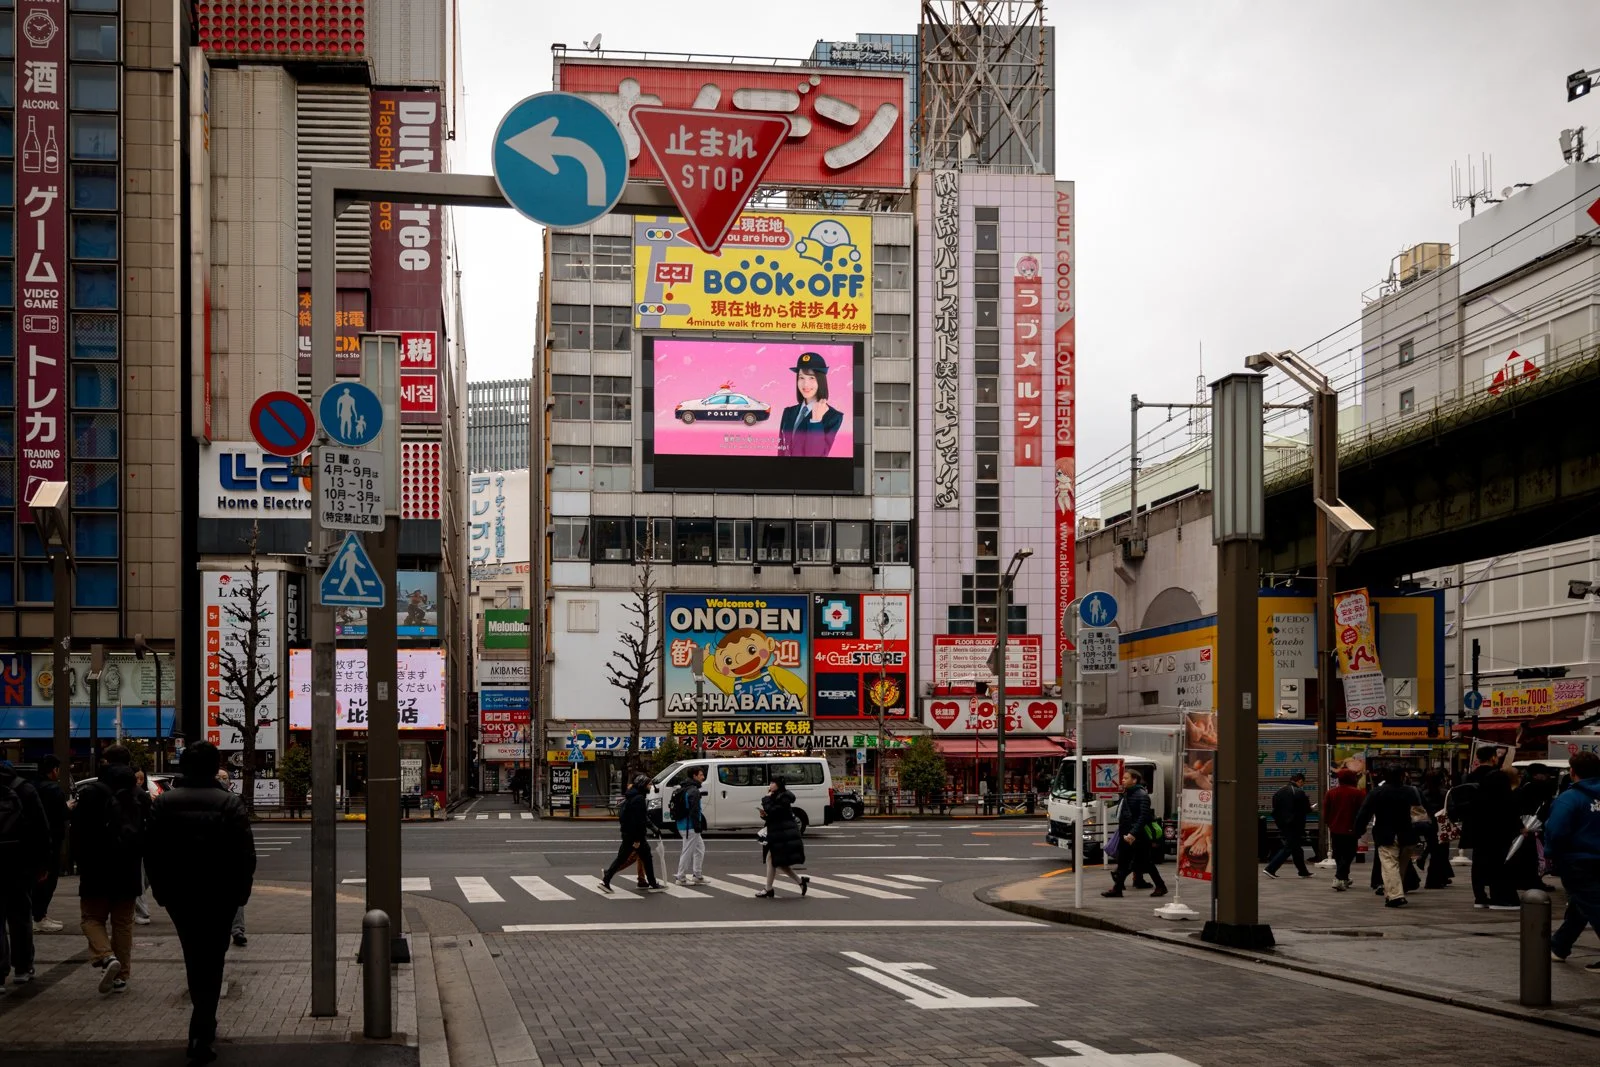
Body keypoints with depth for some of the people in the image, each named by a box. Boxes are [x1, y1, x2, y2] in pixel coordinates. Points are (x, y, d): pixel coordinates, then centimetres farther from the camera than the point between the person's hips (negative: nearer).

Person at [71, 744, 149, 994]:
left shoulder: (90, 793, -9)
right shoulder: (141, 797, 4)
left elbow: (79, 833, -9)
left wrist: (80, 863, 1)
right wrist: (136, 857, 13)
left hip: (96, 869, -4)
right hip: (128, 870, 4)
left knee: (92, 917, 8)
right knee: (123, 922, 11)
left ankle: (106, 956, -16)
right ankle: (122, 975, 11)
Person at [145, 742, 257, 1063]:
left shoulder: (164, 802, -1)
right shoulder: (229, 803, -9)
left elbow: (151, 852, 0)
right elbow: (245, 854, -10)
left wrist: (161, 891, 9)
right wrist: (240, 892, 2)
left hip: (179, 895, 3)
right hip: (219, 896, -2)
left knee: (194, 959, 19)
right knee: (211, 963, 2)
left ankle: (204, 1024, 28)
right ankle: (201, 1034, -8)